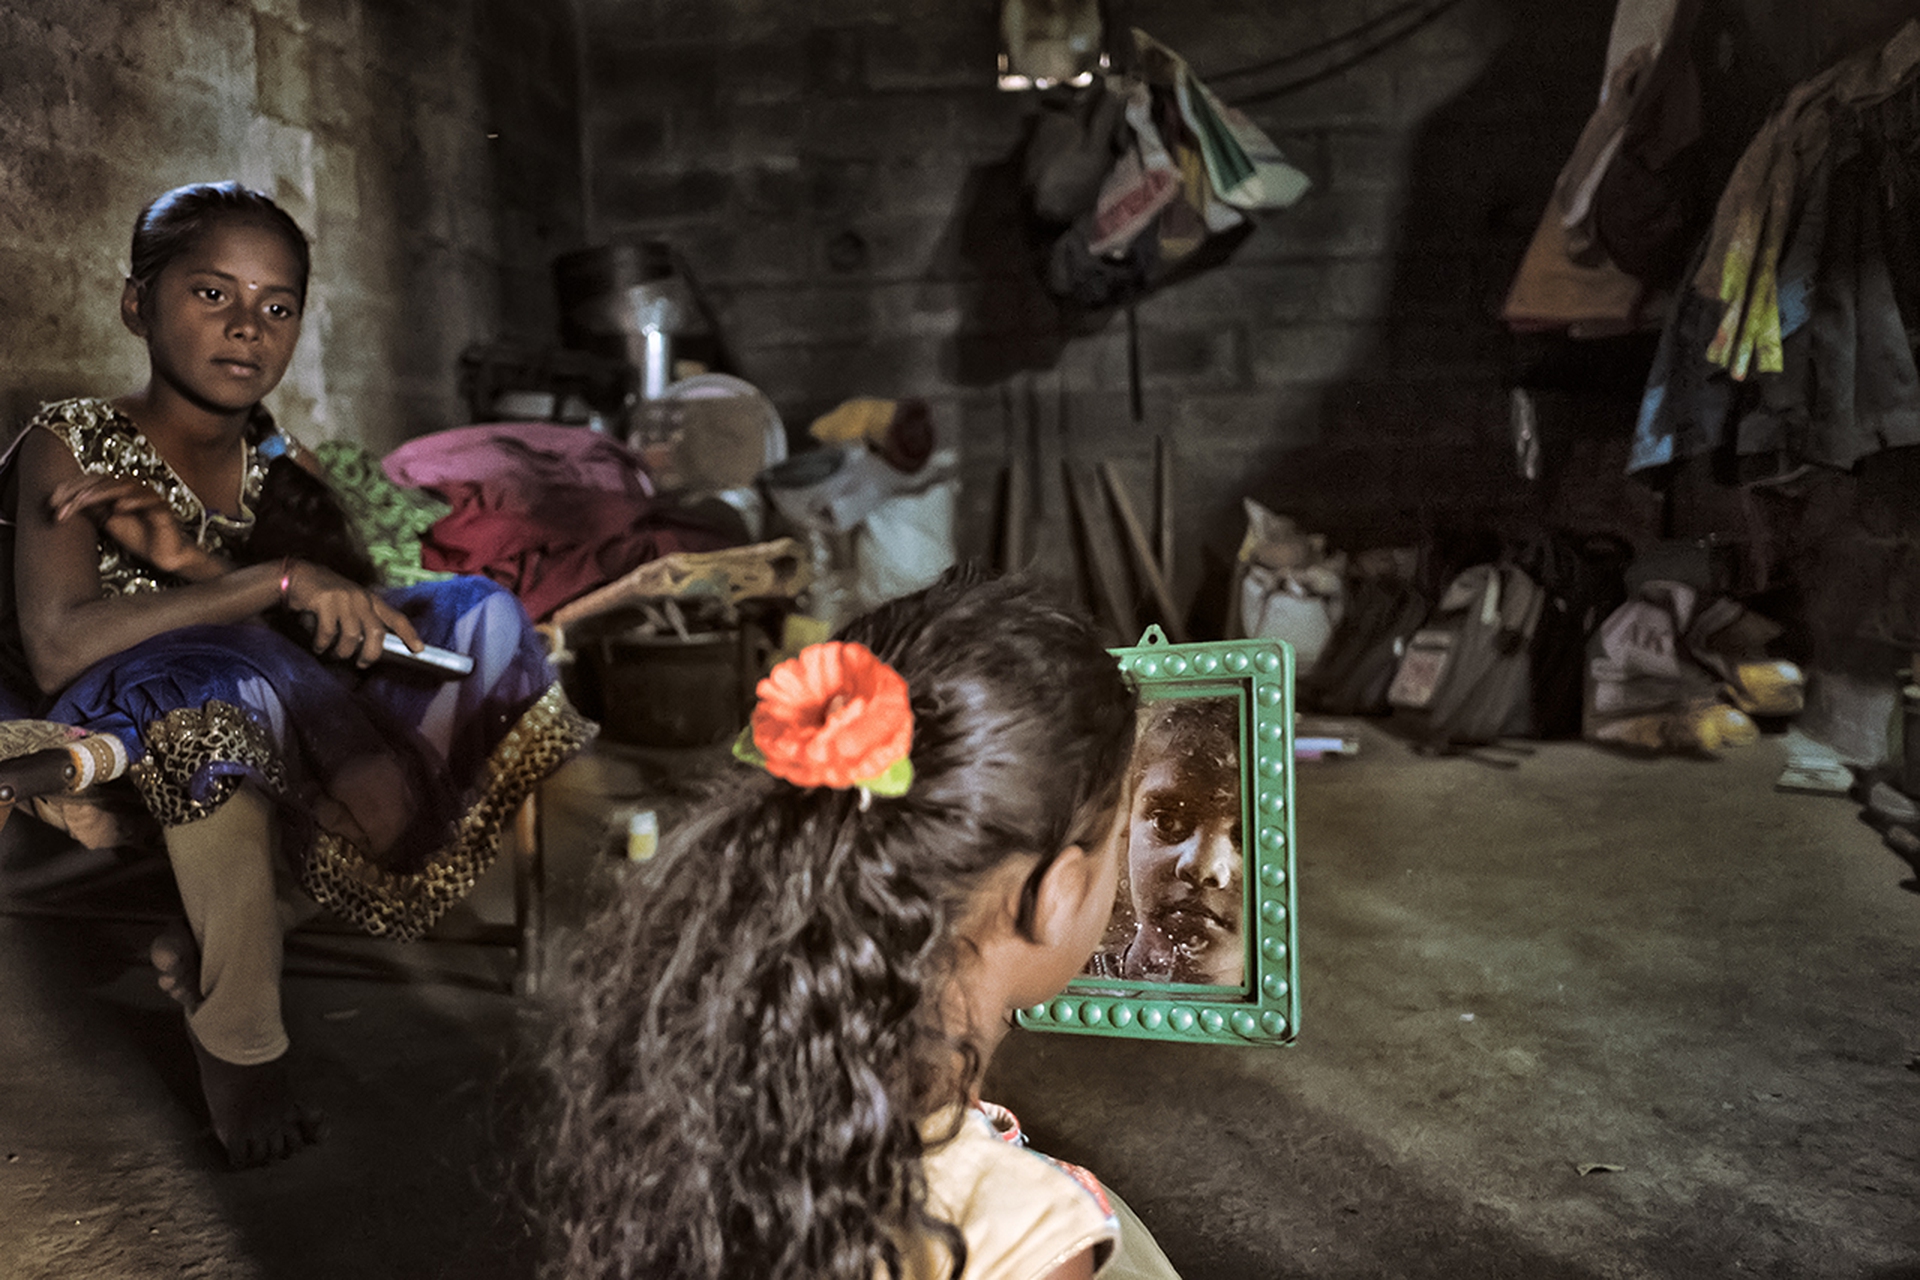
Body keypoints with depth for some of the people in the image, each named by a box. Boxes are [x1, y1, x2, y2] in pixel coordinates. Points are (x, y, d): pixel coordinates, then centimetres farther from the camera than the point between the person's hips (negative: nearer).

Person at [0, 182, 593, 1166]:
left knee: (472, 619, -9)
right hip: (117, 745, -5)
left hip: (277, 749, 6)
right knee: (223, 677, -36)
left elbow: (351, 627, -6)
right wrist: (276, 579, -28)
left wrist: (191, 562, -20)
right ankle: (236, 1039, -19)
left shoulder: (285, 468, 9)